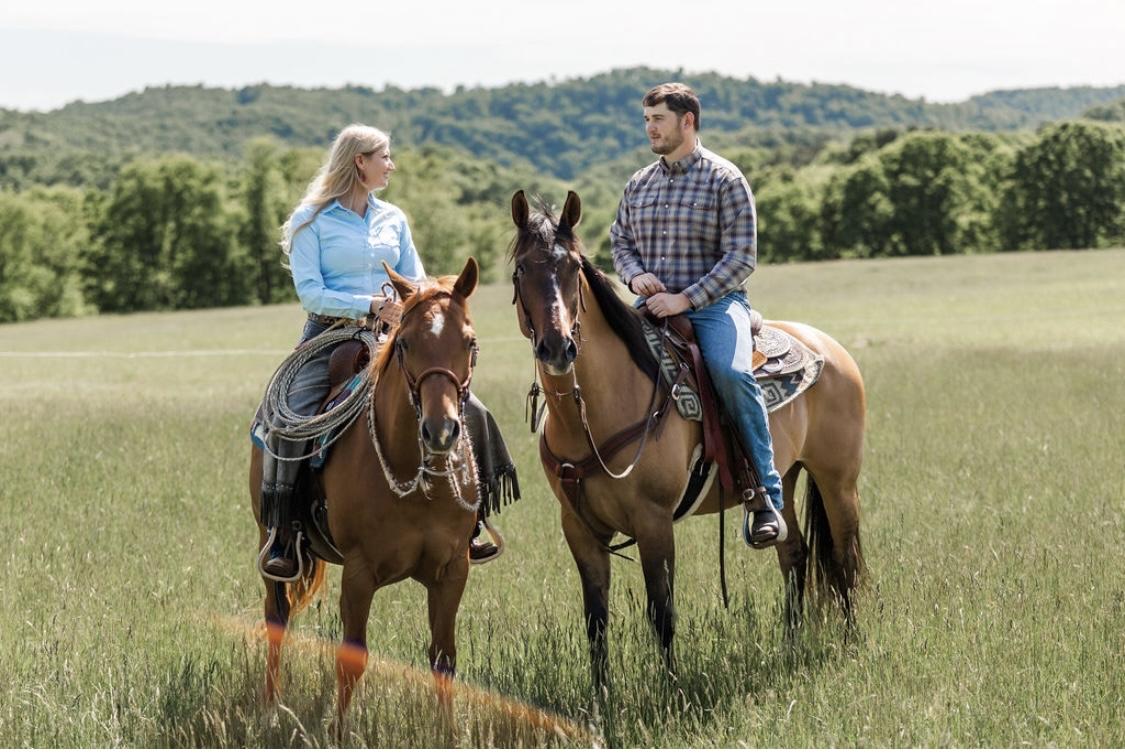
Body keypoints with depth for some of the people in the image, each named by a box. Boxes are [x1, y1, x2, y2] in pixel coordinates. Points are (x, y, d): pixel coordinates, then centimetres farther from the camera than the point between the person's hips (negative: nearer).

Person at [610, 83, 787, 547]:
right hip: (652, 303, 5)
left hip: (714, 303, -5)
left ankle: (766, 497, -25)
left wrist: (686, 299, -17)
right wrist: (635, 274, -2)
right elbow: (620, 240, 23)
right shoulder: (639, 185, 15)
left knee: (731, 371, -33)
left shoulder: (724, 179, -2)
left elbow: (741, 257, -8)